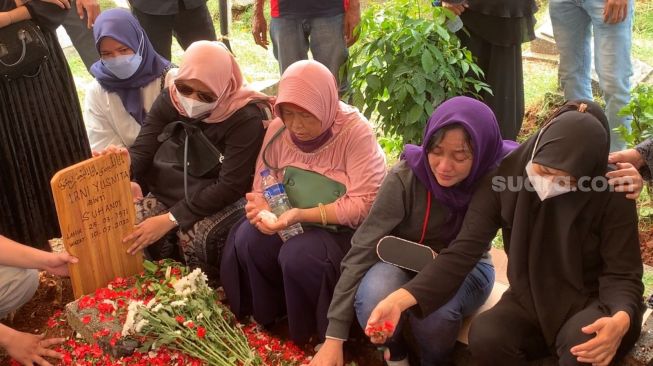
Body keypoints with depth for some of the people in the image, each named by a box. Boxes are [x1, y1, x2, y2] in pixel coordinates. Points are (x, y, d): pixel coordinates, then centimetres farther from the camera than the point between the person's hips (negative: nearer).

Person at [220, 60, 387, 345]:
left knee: (298, 256, -31)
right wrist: (260, 207, -22)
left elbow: (363, 204, -24)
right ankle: (267, 319, 5)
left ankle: (313, 337, -2)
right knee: (248, 240, -20)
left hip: (343, 228, -5)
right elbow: (262, 184, 3)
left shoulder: (355, 132, -22)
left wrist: (302, 215, -31)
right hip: (292, 220, 5)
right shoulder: (278, 129, -6)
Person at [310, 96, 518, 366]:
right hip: (404, 262, 0)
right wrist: (334, 337, -29)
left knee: (435, 311, -33)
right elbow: (363, 250, -25)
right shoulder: (405, 177, -25)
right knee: (373, 297, -33)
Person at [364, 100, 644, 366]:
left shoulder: (612, 195, -19)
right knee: (485, 336, -29)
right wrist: (402, 299, -33)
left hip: (591, 302, -1)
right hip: (531, 300, 2)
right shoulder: (507, 174, -15)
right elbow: (463, 249, -19)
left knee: (582, 342, -36)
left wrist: (620, 319, -40)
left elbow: (623, 275, -15)